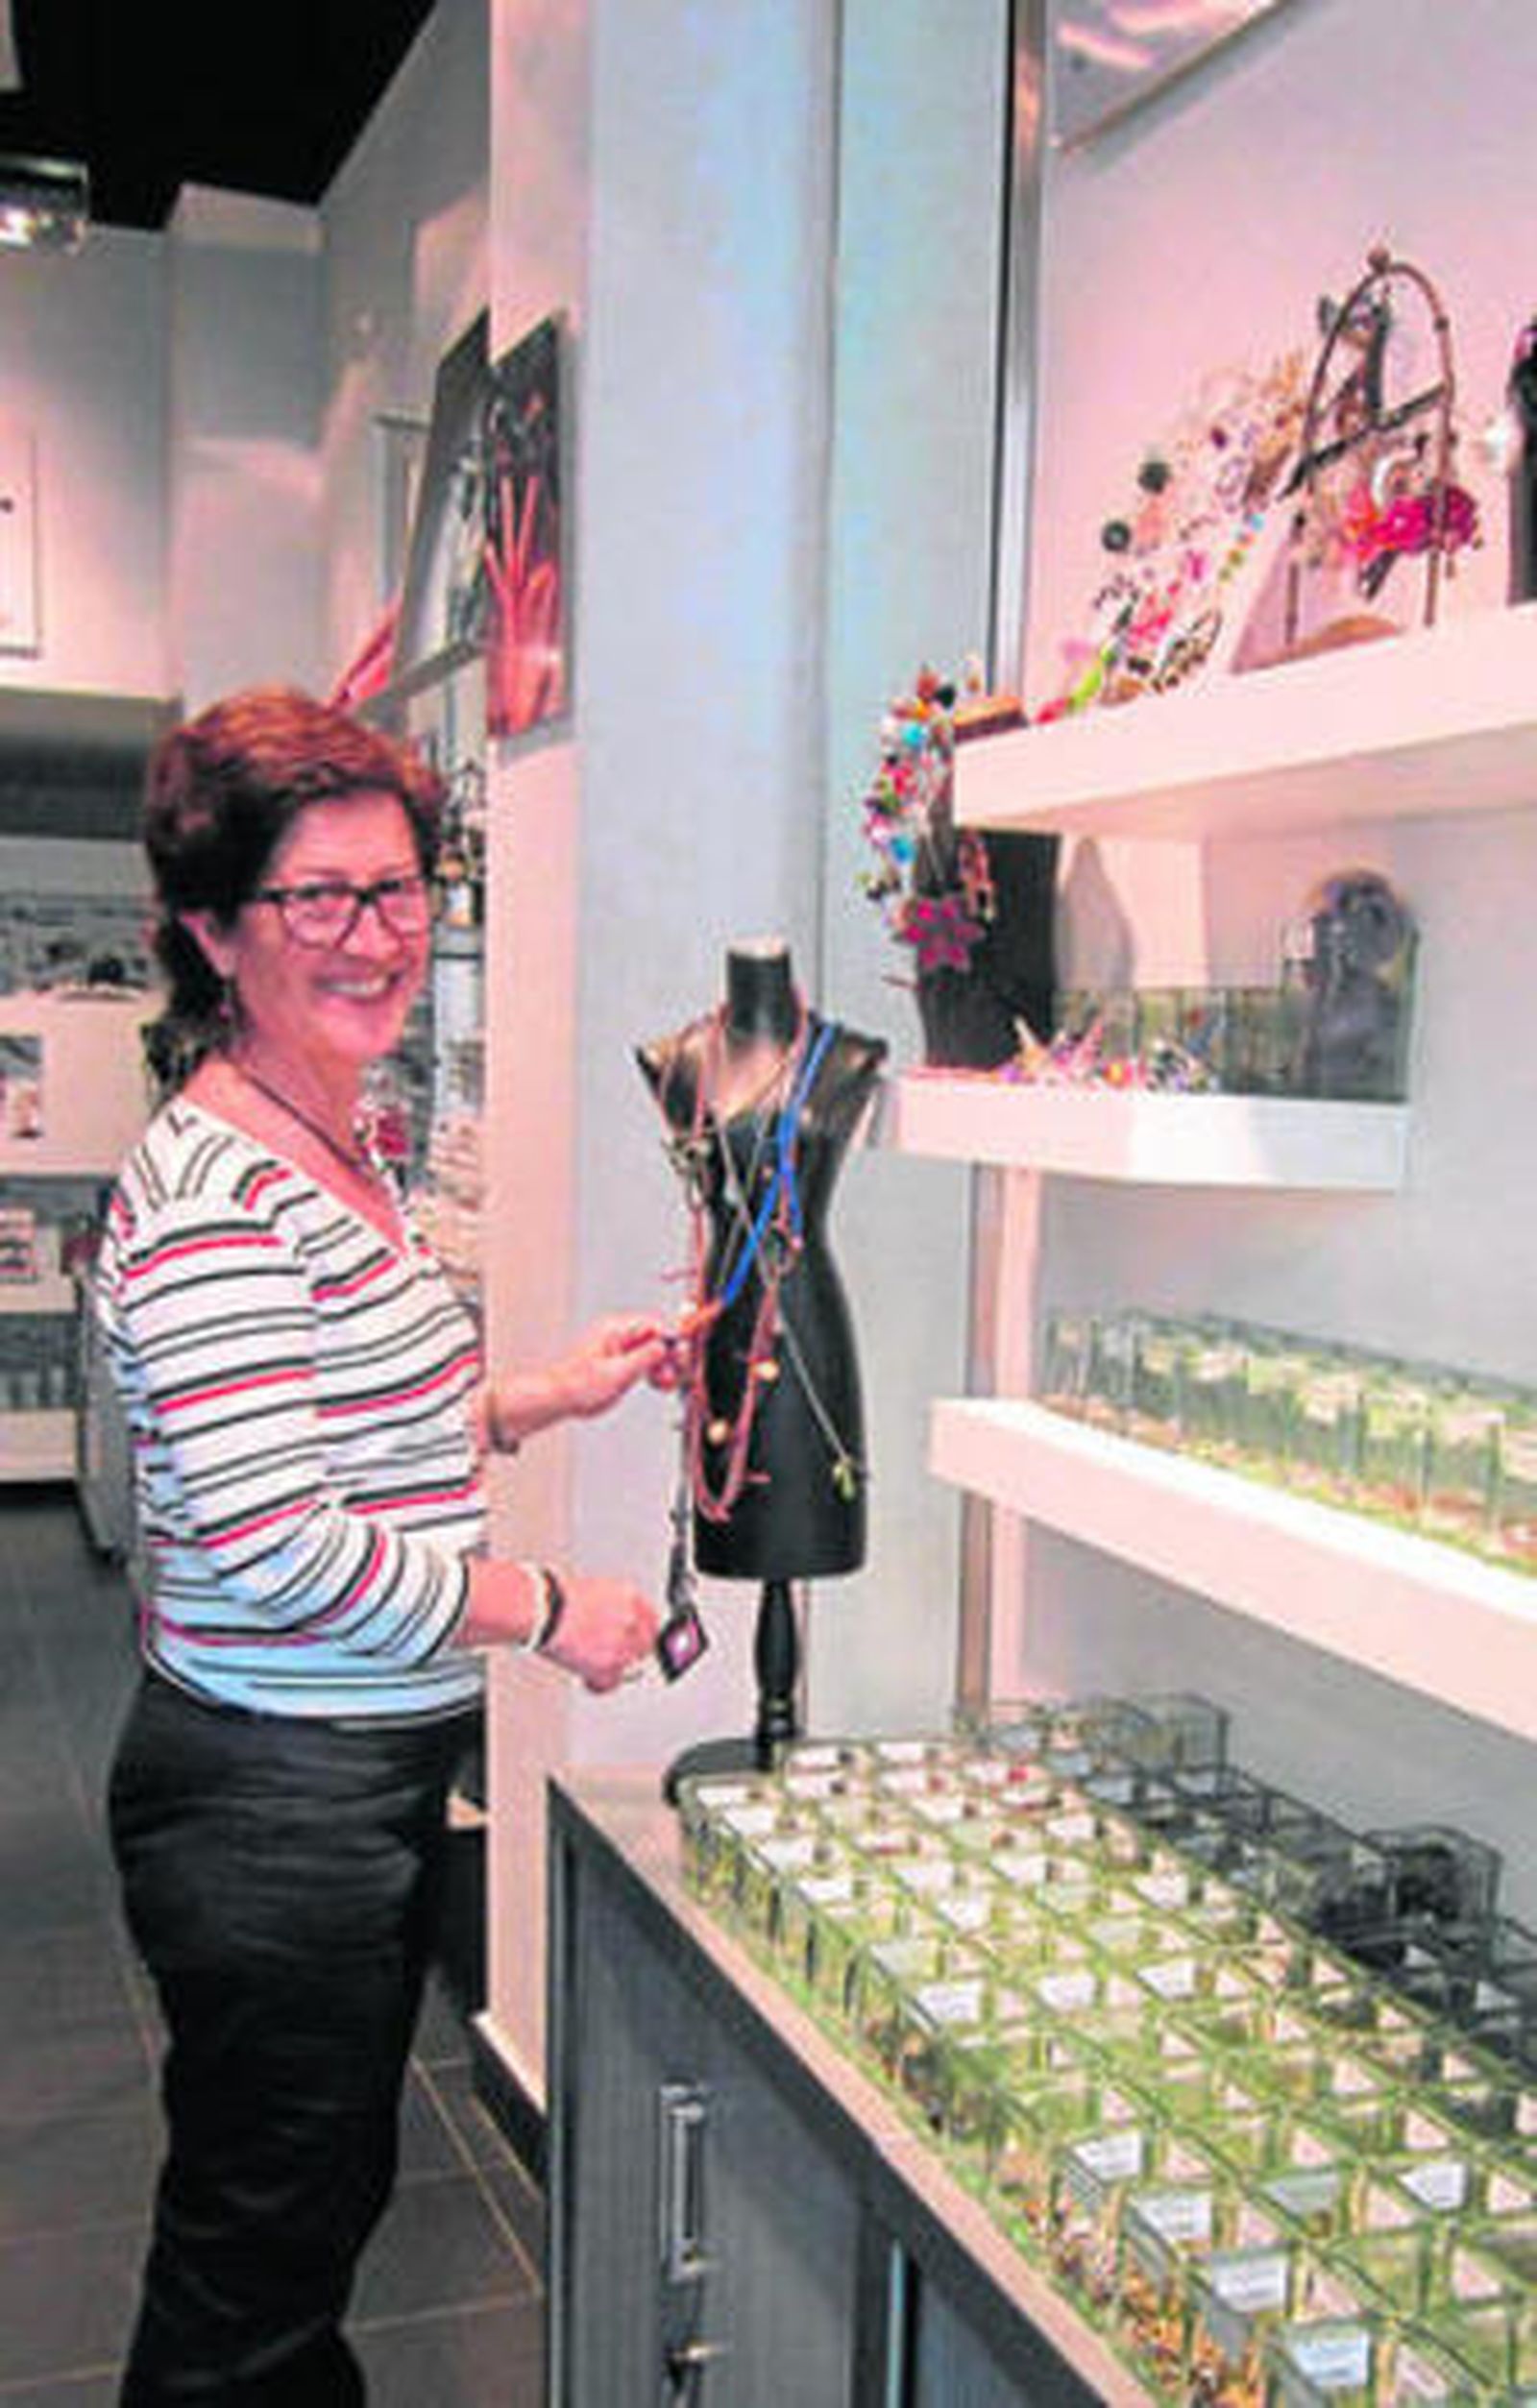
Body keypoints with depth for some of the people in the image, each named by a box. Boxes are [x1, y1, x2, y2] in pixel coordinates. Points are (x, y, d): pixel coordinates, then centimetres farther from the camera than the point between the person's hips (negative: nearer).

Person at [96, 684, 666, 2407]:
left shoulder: (329, 1151, 9)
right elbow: (276, 1544, -27)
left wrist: (547, 1395, 10)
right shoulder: (208, 1197, -22)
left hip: (371, 1771, 10)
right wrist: (545, 1607, -17)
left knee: (332, 2202, 26)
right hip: (272, 1798, -9)